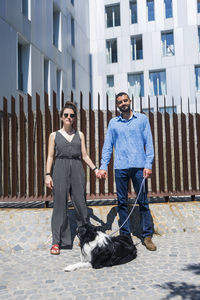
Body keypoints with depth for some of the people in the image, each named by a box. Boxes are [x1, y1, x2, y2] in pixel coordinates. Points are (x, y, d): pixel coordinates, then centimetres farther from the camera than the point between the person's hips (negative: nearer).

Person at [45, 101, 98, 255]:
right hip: (60, 169, -1)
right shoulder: (54, 135, 9)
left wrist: (95, 168, 1)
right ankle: (57, 241, 4)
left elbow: (84, 155, 12)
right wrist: (48, 174, -4)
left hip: (77, 169, 2)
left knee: (80, 203, -1)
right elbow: (50, 156, 6)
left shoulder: (80, 135, 13)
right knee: (60, 204, -3)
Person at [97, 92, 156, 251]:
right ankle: (125, 235, 15)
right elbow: (108, 146, 12)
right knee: (122, 202, 5)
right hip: (120, 167, 2)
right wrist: (103, 166, 2)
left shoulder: (142, 119, 9)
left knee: (143, 202, 0)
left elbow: (148, 143, 5)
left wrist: (148, 165, -5)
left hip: (138, 166, -2)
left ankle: (147, 236, 8)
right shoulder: (113, 123, 13)